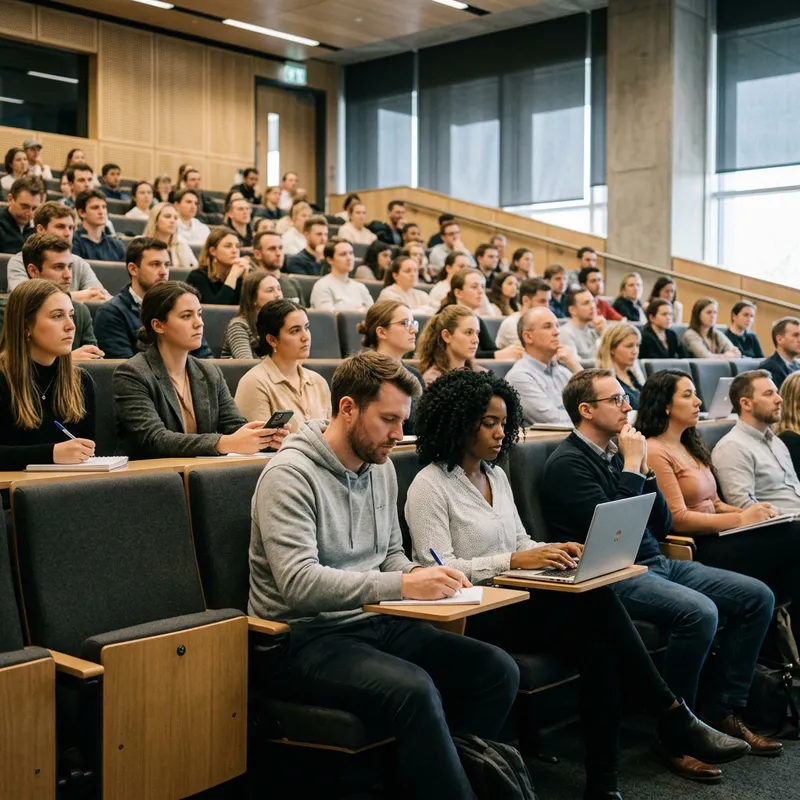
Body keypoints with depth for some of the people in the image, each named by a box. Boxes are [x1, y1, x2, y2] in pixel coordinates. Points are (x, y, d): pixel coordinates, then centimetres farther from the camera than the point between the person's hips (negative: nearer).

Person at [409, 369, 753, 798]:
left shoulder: (496, 475, 16)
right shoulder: (430, 486, -9)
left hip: (513, 603, 7)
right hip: (472, 617, -7)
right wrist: (514, 561, -23)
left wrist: (552, 551, -2)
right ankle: (674, 720, -12)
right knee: (598, 602, -24)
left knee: (596, 644, -23)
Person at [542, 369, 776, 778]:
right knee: (699, 612, -31)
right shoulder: (568, 463, -10)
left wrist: (644, 467, 2)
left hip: (656, 563, 9)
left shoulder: (617, 451, 14)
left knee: (757, 596, 0)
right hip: (613, 576, -9)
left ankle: (721, 710, 7)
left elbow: (662, 526, 14)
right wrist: (631, 466, -13)